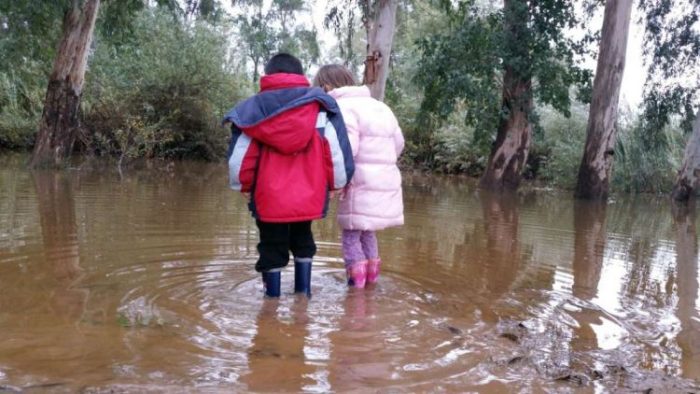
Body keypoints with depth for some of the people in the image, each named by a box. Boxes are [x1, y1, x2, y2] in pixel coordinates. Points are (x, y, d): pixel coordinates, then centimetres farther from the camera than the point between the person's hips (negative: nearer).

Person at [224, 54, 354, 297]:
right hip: (308, 198, 2)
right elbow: (335, 151, -3)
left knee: (272, 249, 14)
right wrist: (336, 184, 11)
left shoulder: (254, 108, -1)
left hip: (269, 198, -1)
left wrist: (243, 186, 15)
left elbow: (240, 157, -1)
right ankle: (303, 292, 25)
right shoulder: (319, 107, -1)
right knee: (303, 243, 24)